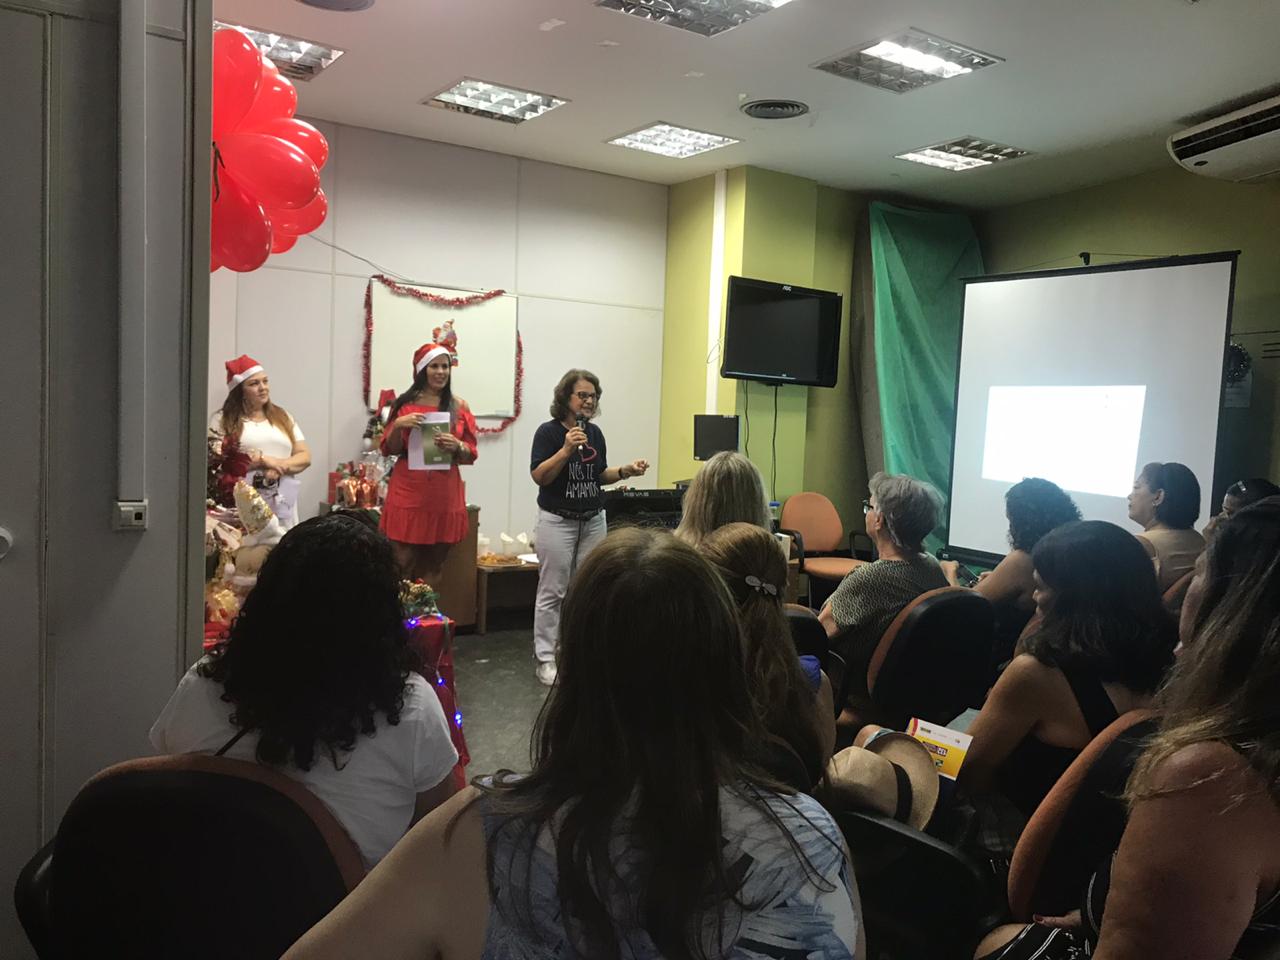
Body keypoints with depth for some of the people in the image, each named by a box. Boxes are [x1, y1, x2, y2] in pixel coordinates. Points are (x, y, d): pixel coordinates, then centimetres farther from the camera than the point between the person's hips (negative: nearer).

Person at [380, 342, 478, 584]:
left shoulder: (459, 406, 5)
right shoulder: (404, 403, 4)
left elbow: (471, 455, 6)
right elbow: (389, 449, 5)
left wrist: (456, 447, -15)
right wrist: (398, 425, -14)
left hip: (445, 497, 1)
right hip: (407, 494, -1)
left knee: (433, 568, 7)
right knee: (402, 567, -3)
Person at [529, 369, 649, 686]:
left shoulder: (595, 432, 8)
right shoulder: (549, 431, -9)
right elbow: (539, 476, -17)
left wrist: (625, 471, -2)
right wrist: (566, 449, -27)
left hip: (593, 520, 6)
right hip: (557, 520, -6)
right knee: (552, 592, -1)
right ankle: (545, 659, 7)